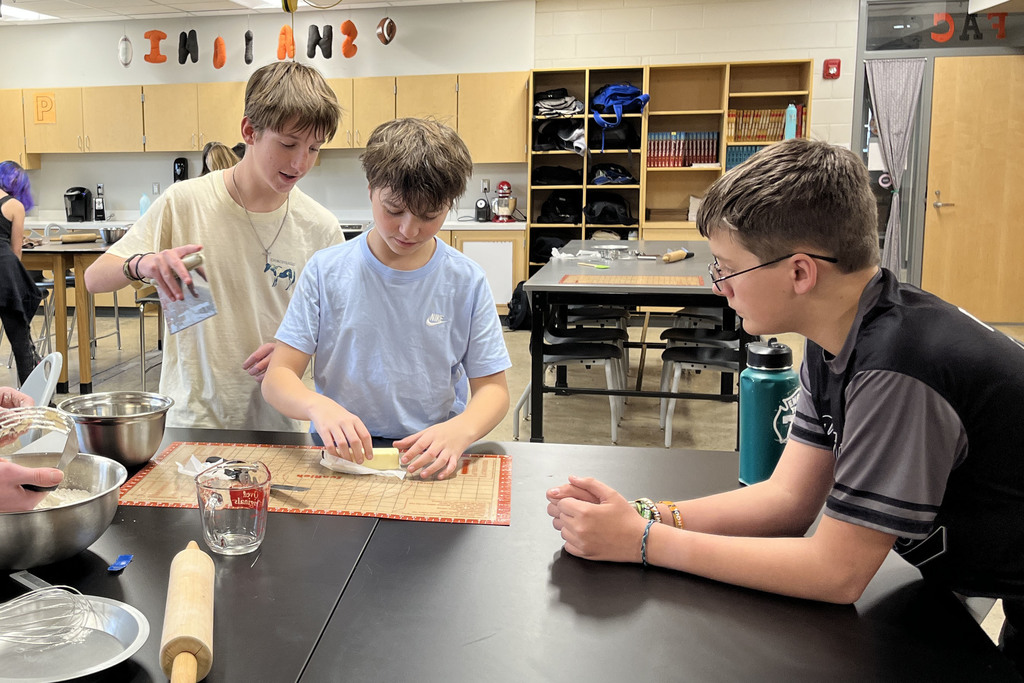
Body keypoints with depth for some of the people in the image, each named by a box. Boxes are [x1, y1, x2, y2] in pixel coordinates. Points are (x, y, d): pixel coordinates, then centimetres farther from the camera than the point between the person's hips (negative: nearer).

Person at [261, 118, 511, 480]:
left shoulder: (467, 282, 0)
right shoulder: (326, 272, 0)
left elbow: (493, 388, 1)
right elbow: (277, 378, -2)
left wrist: (461, 430, -22)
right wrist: (318, 405, -25)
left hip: (432, 463, 3)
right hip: (341, 456, -2)